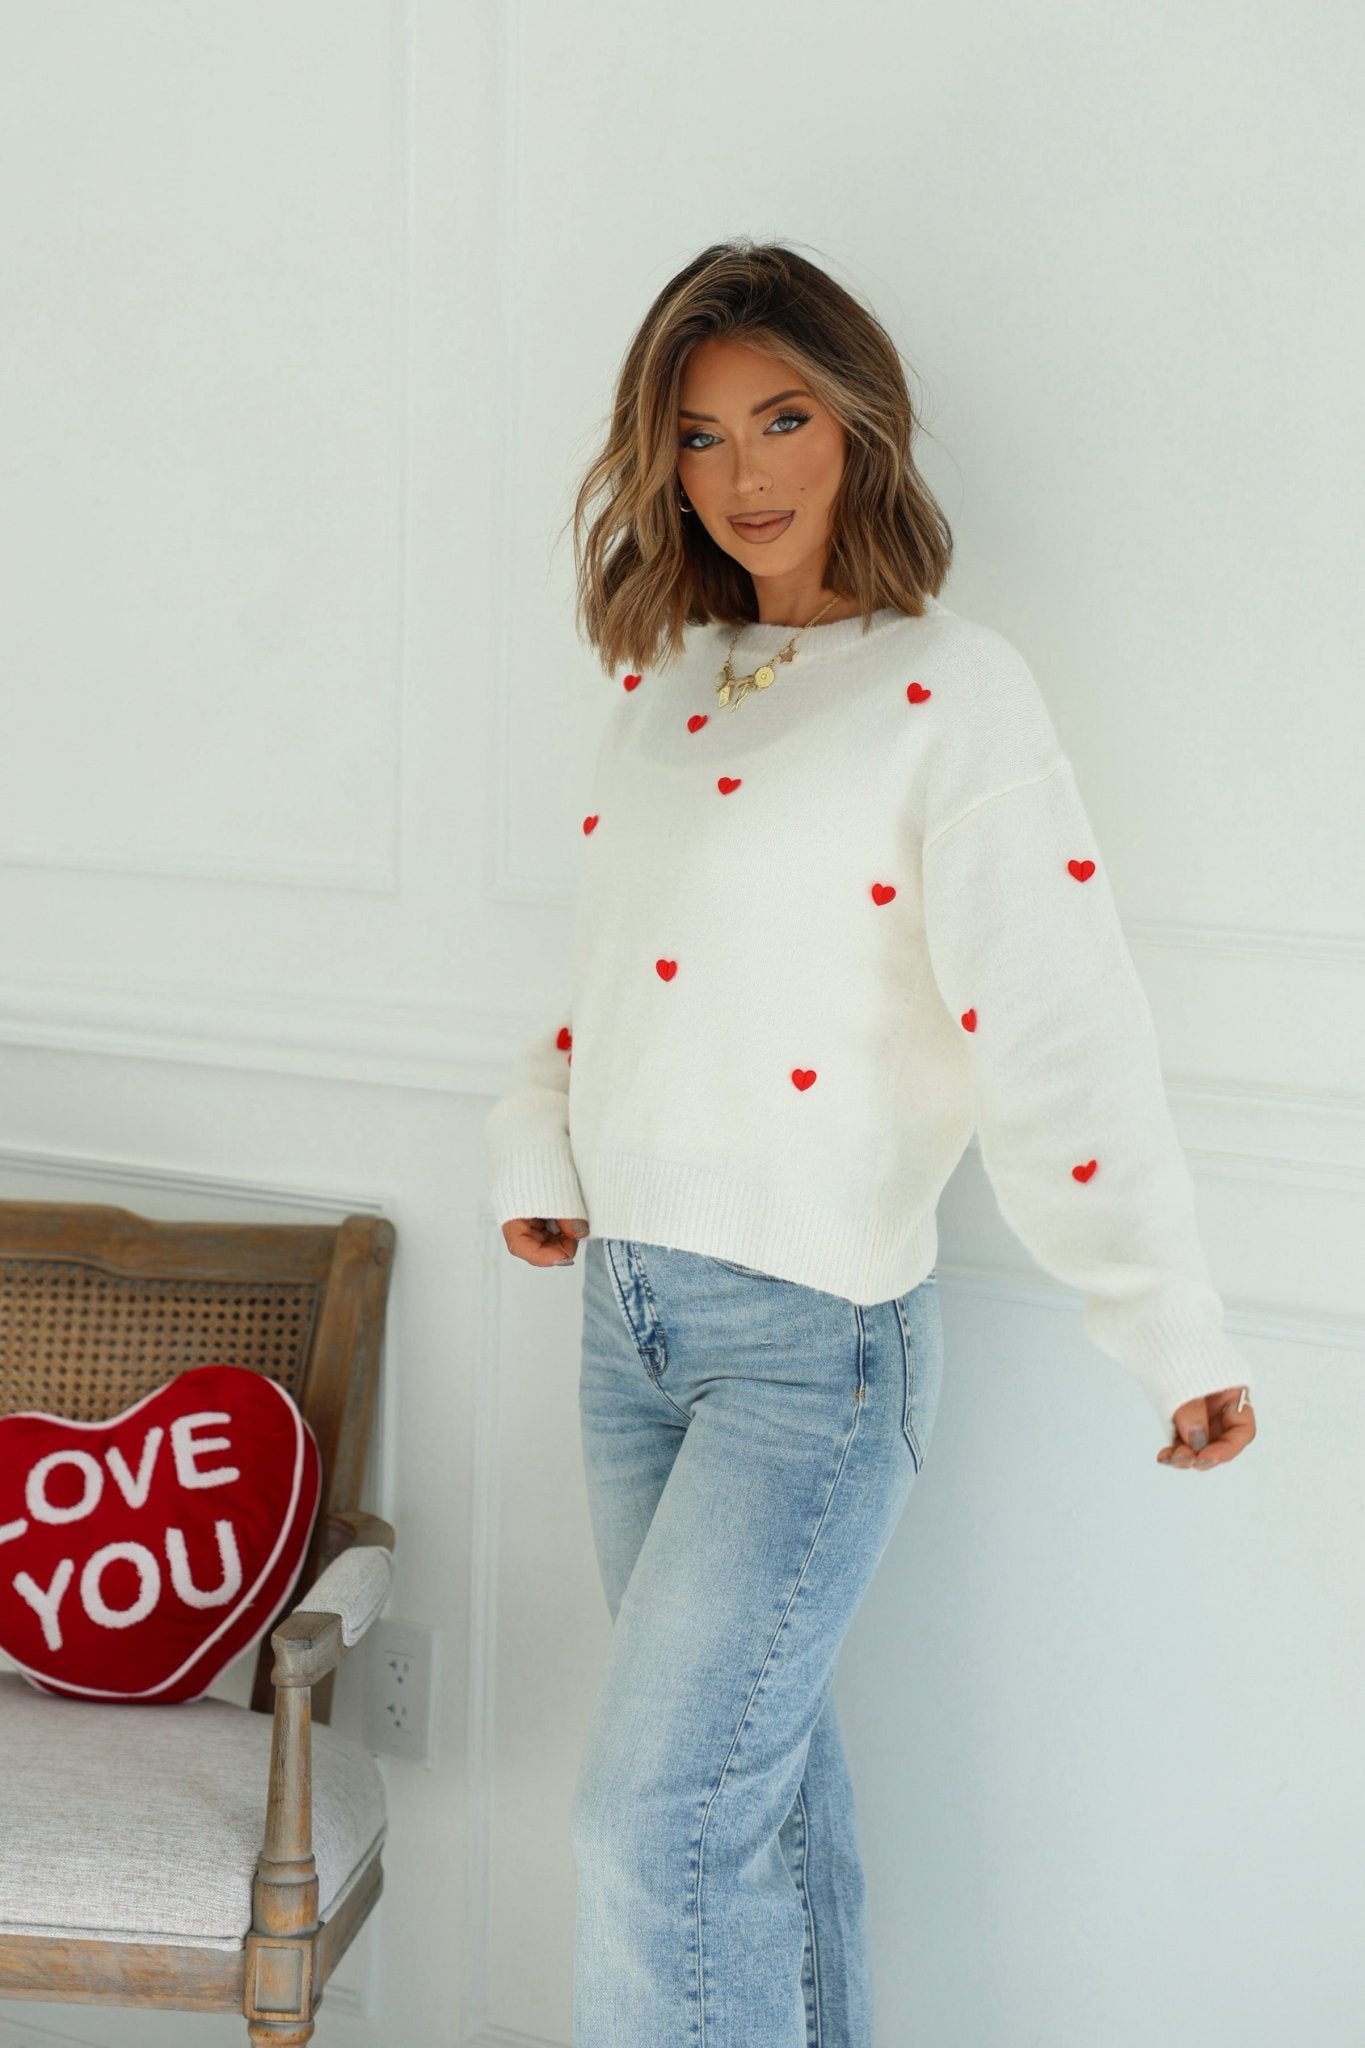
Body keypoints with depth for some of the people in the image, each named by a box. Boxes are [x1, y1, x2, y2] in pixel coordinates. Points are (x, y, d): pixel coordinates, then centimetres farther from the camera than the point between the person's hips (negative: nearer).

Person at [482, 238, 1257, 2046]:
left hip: (814, 1333, -6)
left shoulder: (950, 688, -10)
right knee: (757, 1764, 17)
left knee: (656, 1814, -6)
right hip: (629, 1299, 7)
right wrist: (538, 1149, 13)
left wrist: (1173, 1334, -20)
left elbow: (1061, 1026, -17)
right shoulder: (663, 680, 10)